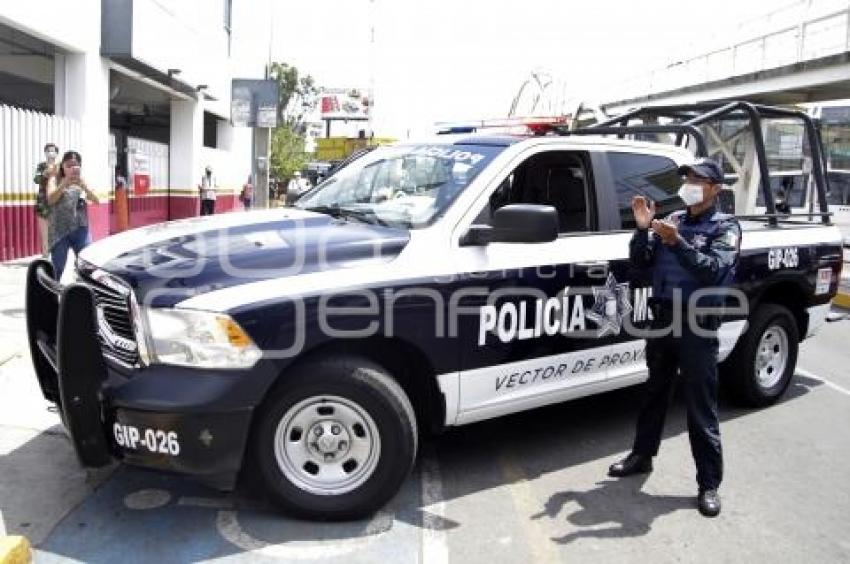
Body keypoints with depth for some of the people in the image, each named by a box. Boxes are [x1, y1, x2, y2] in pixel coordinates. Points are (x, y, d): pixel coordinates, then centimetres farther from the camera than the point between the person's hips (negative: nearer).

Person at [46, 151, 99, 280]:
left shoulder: (82, 181, 11)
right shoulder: (55, 180, 6)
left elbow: (96, 200, -3)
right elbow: (50, 200, -11)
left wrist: (83, 185, -18)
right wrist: (65, 183, -23)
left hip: (81, 230, 1)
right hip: (59, 231, -1)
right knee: (57, 270, 2)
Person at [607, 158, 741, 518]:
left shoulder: (725, 227, -3)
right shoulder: (672, 220, 11)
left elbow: (713, 271, -19)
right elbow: (640, 263, 6)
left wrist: (677, 242, -28)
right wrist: (643, 229, -10)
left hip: (697, 326, -5)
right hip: (661, 320, 5)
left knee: (701, 408, -1)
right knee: (655, 394, 18)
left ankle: (709, 484, 9)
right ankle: (642, 456, 33)